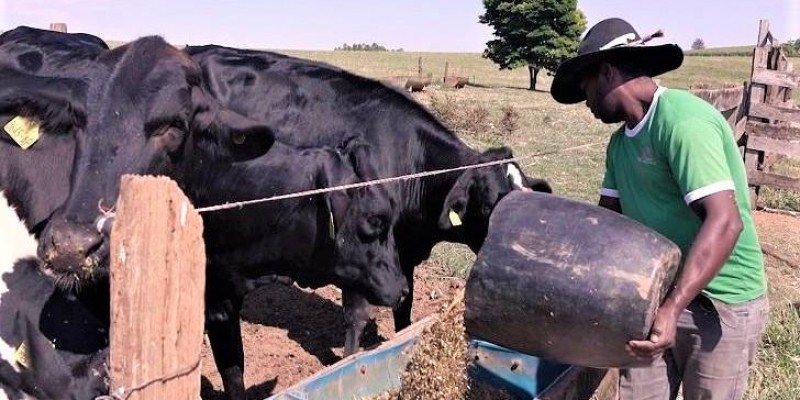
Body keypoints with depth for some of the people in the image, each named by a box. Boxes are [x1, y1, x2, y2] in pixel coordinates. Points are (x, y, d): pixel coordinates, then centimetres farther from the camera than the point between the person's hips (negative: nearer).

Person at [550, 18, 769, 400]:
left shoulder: (683, 120, -21)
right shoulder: (620, 142, 6)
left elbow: (724, 222, -29)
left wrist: (671, 308, -36)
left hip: (720, 304, -7)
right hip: (656, 294, 7)